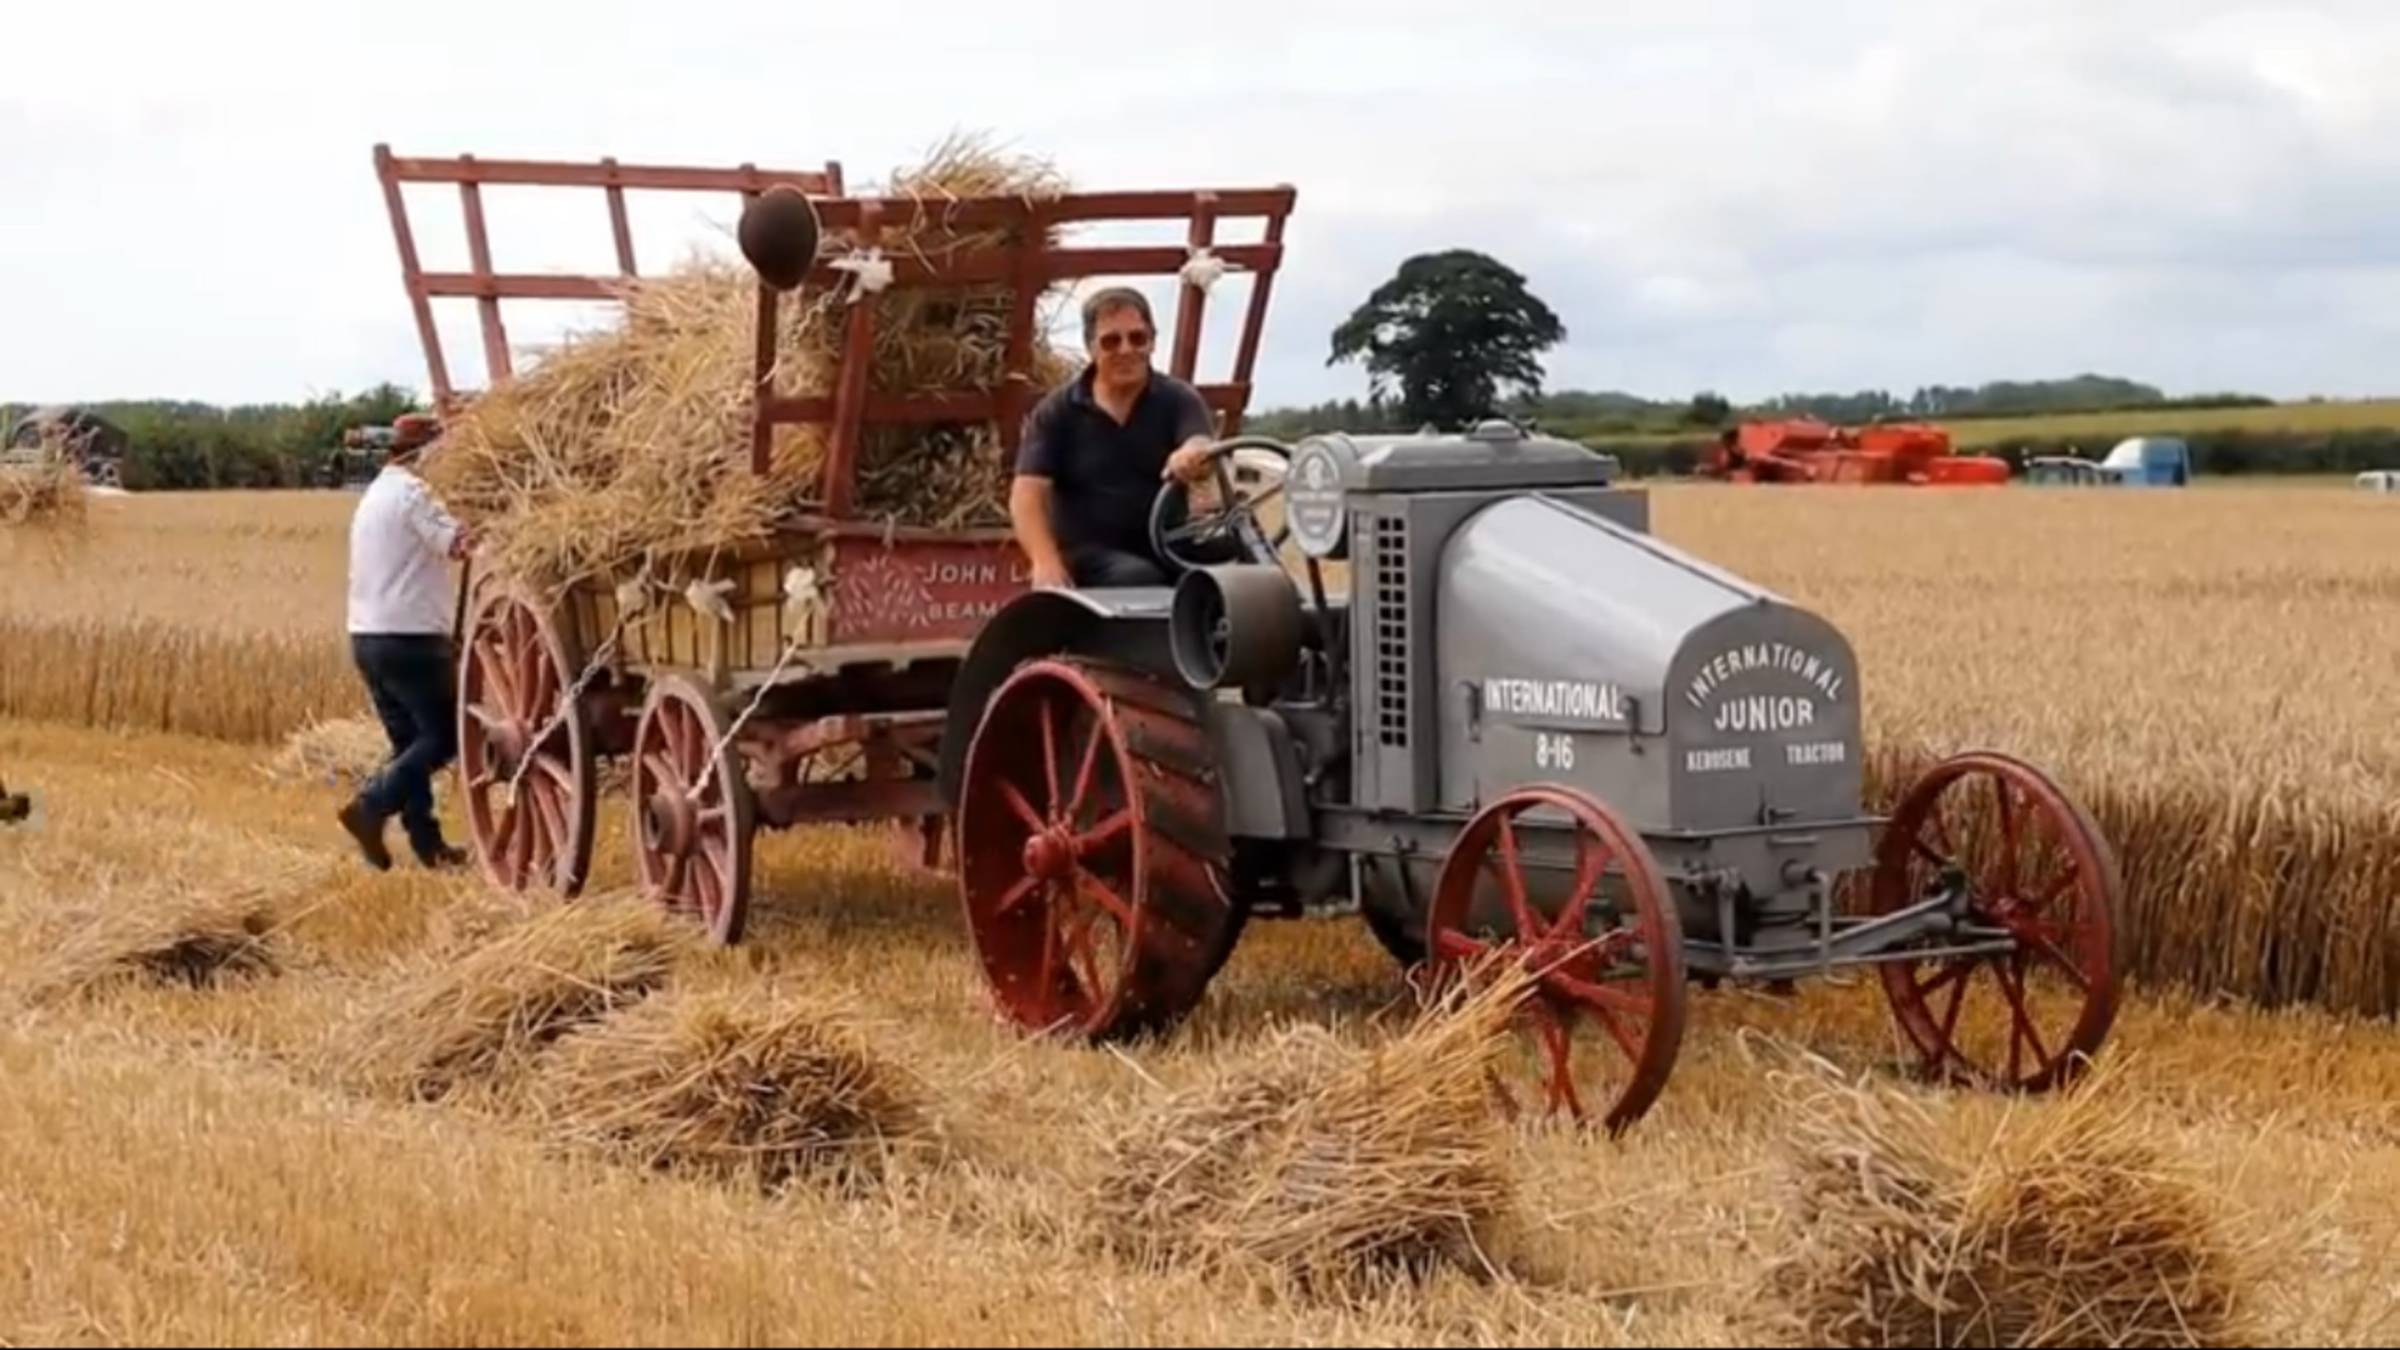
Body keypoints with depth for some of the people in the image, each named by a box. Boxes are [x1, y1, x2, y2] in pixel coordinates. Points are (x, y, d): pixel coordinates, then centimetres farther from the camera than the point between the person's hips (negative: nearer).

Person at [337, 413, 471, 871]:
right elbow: (459, 544, -21)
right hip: (409, 637, -9)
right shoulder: (411, 492, -11)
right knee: (443, 736, -2)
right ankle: (371, 806, -13)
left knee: (409, 739, 13)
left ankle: (427, 842, 13)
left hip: (368, 635, 9)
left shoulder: (374, 495, 19)